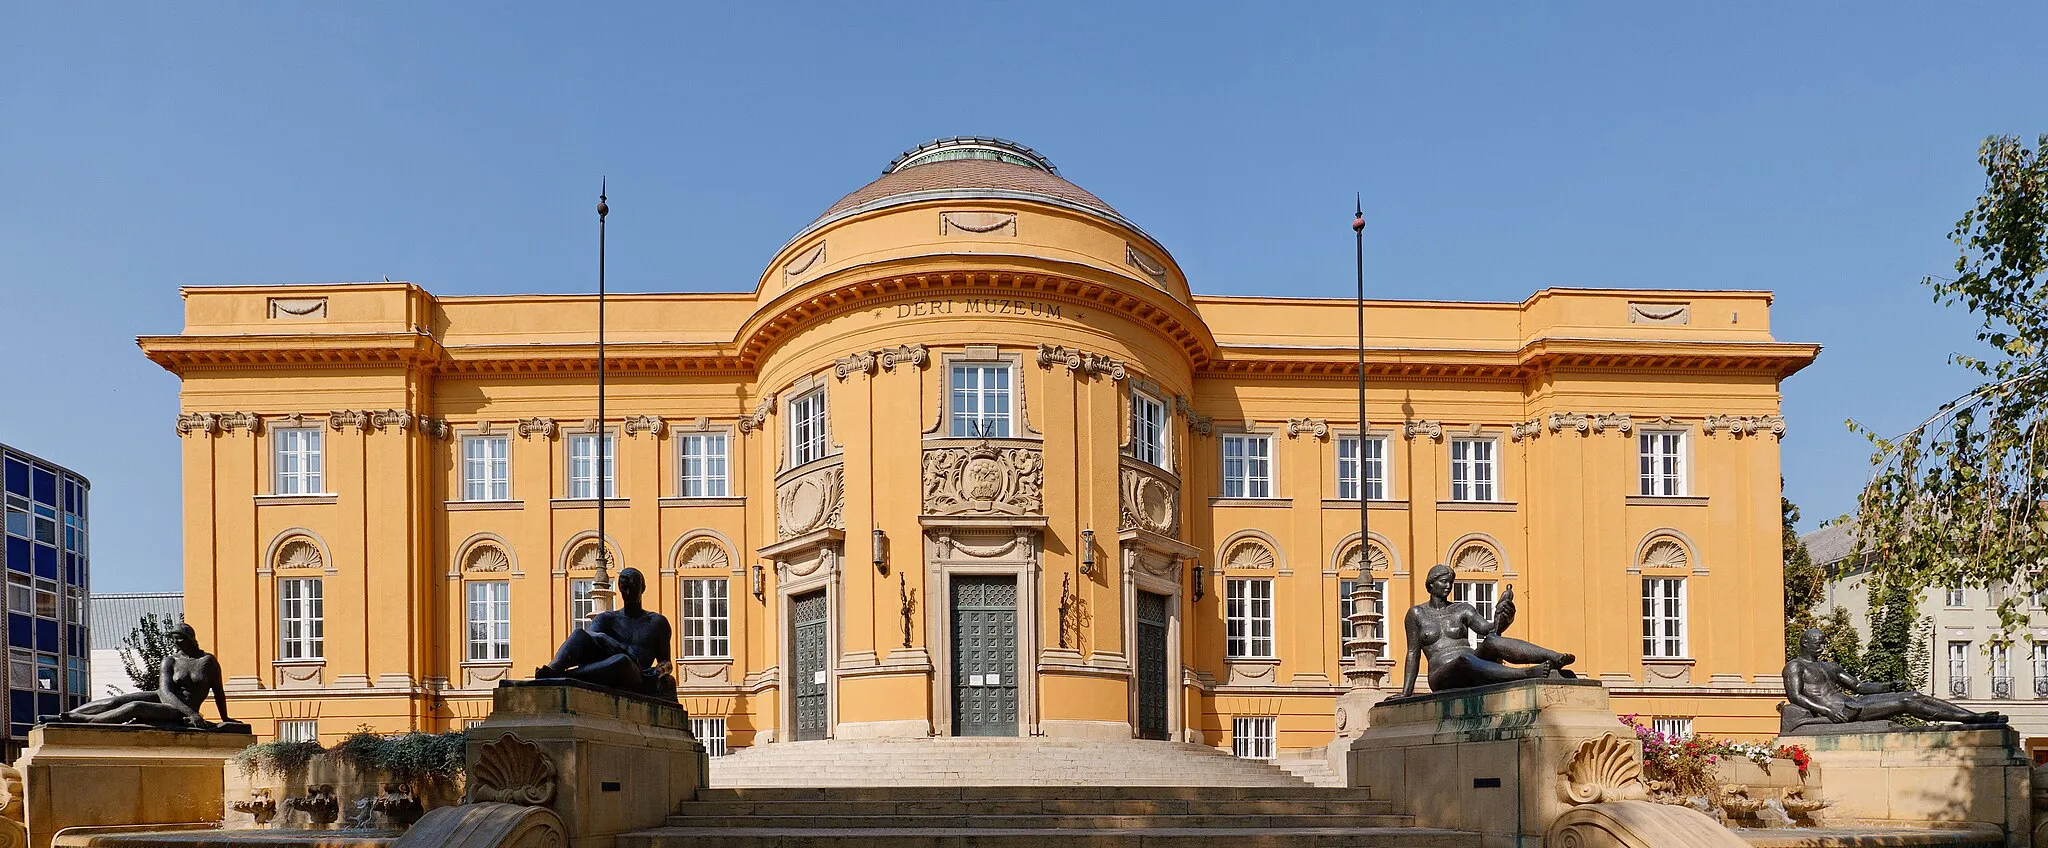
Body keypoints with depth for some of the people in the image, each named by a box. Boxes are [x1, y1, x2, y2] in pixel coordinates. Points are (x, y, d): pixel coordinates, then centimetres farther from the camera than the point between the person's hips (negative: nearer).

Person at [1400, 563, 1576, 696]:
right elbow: (1413, 653, 10)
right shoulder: (1417, 613, 12)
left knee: (1492, 641, -30)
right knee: (1464, 660, -40)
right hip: (1443, 675, -3)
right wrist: (1406, 693, 4)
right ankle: (1529, 674, -56)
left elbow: (1487, 628, 0)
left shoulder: (1462, 610, 18)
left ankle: (1556, 658, -51)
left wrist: (1500, 615, -22)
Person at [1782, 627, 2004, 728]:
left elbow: (1859, 686, 27)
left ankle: (1975, 716, -3)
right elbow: (1795, 696, -12)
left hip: (1853, 703, 9)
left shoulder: (1829, 667, 28)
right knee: (1905, 703, -15)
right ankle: (1973, 718, -11)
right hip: (1837, 711, -9)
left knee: (1913, 696, -3)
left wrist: (1889, 686, 11)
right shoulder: (1794, 666, 3)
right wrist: (1826, 710, -24)